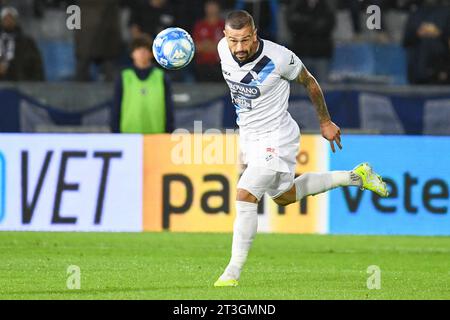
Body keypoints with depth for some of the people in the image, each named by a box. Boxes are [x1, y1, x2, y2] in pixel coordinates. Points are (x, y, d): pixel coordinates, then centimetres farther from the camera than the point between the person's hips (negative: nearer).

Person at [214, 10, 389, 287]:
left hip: (275, 138, -8)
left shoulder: (278, 58, -26)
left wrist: (325, 122, 4)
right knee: (284, 196, 24)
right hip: (248, 135, 8)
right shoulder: (224, 49, -11)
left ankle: (233, 272, -12)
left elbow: (309, 82, -7)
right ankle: (355, 176, 40)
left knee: (245, 196, -20)